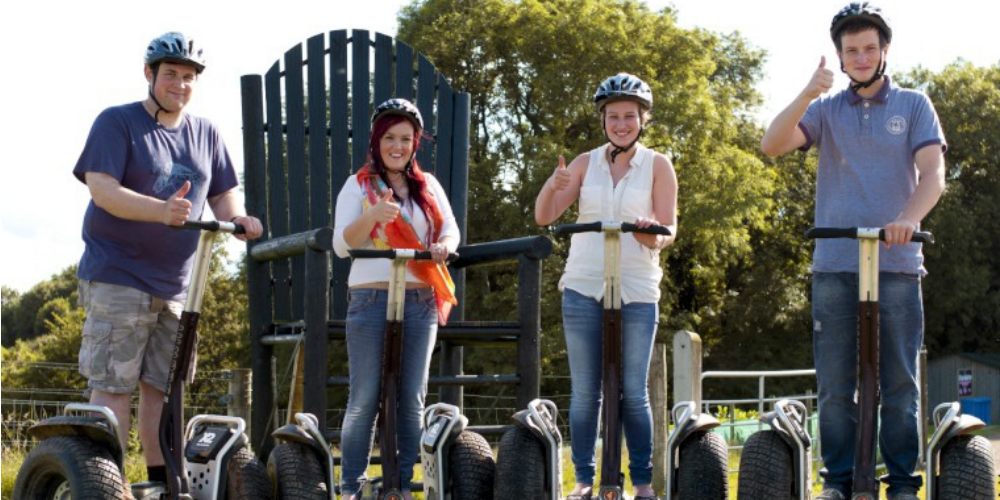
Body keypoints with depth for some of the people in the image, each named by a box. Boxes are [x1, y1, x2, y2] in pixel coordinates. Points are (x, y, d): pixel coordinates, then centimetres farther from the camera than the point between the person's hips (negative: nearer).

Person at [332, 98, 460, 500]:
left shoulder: (428, 185, 15)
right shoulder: (359, 185, 6)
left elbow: (450, 227, 7)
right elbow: (342, 245, -4)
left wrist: (445, 246, -17)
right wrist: (372, 215, -22)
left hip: (421, 302, 3)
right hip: (371, 300, -3)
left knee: (412, 398, 4)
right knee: (365, 398, -3)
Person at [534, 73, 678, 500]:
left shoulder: (657, 165, 4)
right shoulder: (586, 163, 9)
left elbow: (669, 230, -1)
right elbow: (543, 218, 4)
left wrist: (654, 236, -24)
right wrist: (552, 186, -17)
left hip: (636, 290, -2)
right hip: (583, 288, 2)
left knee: (633, 392, -2)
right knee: (584, 392, 4)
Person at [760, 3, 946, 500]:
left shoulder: (913, 105, 9)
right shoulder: (826, 108, 12)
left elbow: (933, 171, -4)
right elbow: (772, 145, -3)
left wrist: (908, 218, -23)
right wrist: (807, 95, -18)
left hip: (896, 263, -1)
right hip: (834, 266, 1)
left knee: (899, 384, 1)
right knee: (835, 385, 2)